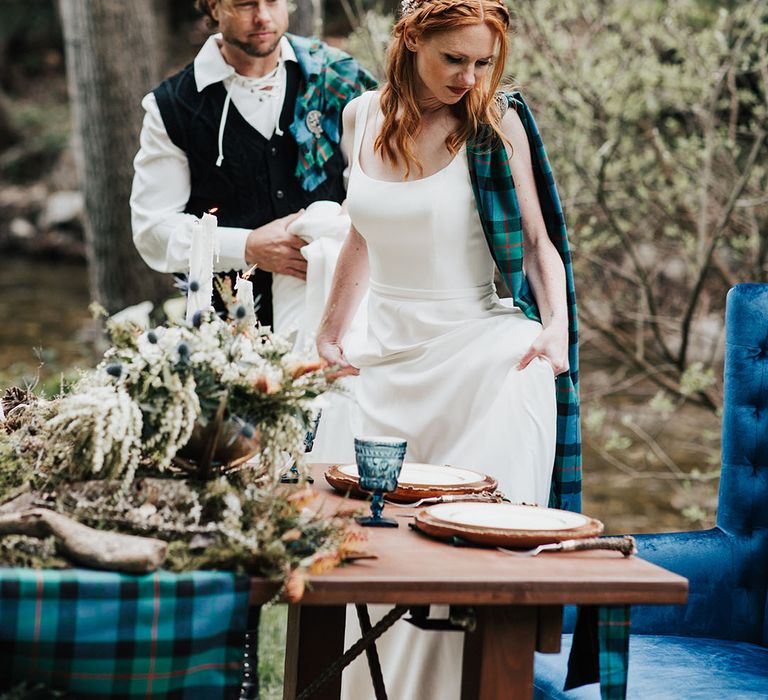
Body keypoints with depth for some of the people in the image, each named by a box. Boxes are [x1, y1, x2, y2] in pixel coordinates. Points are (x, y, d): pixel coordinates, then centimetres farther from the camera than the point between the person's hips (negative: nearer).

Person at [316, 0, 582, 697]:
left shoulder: (497, 123, -4)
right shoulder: (362, 118, 6)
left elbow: (538, 242, 4)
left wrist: (555, 326, -12)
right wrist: (330, 333, 25)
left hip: (488, 359, -4)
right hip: (392, 365, 4)